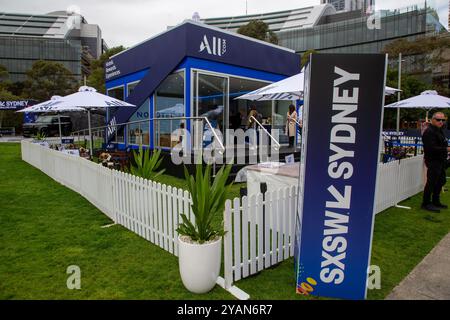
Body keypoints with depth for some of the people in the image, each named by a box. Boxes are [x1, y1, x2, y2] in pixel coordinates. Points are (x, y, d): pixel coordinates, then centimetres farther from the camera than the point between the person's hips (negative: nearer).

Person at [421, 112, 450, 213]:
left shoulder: (439, 130, 16)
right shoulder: (429, 132, -18)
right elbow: (431, 148, -25)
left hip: (440, 160, 11)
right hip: (433, 161, -10)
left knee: (441, 181, 17)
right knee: (431, 182, -6)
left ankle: (435, 201, 30)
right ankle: (426, 203, 5)